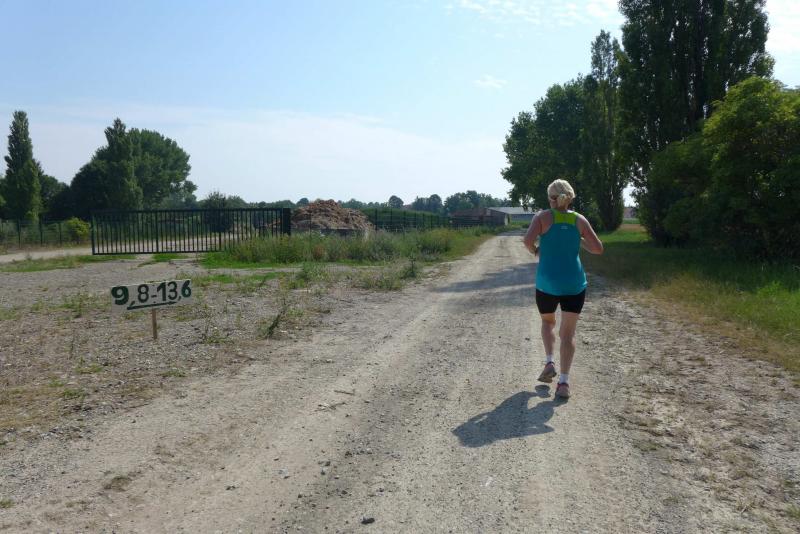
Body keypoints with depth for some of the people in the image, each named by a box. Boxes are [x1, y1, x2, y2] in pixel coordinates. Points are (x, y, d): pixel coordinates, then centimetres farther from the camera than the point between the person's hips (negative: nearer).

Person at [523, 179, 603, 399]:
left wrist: (535, 250, 1)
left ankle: (549, 362, 9)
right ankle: (564, 382, -2)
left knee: (548, 322, 25)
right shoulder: (579, 220, 4)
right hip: (575, 284, 1)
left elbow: (528, 240, -19)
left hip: (547, 283, -1)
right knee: (568, 333, 6)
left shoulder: (543, 216, -3)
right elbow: (598, 249, 2)